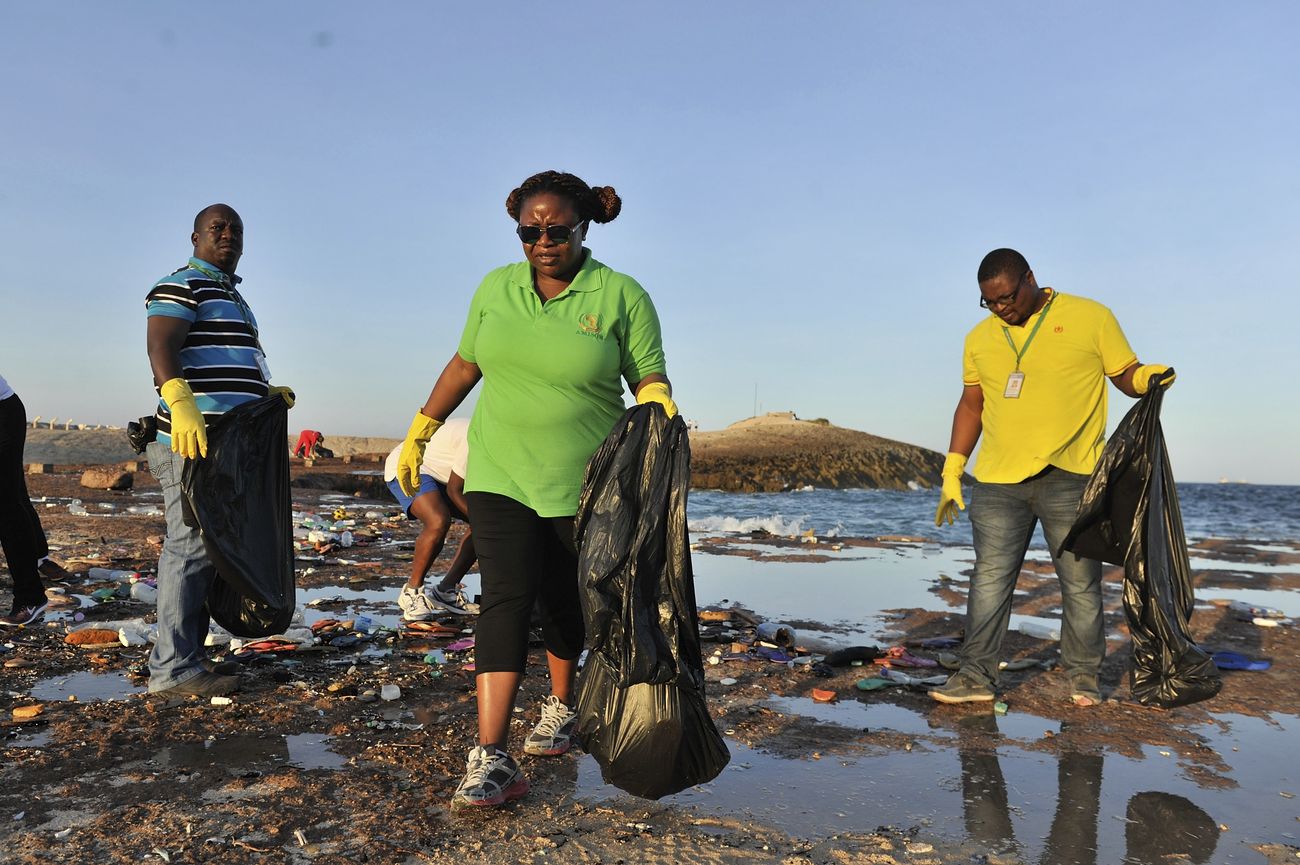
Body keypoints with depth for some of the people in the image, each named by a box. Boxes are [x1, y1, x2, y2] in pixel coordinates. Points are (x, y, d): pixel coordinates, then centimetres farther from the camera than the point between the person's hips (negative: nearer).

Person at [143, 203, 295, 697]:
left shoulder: (232, 296, 26)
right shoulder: (181, 286, -4)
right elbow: (161, 347, -19)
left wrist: (267, 392, 17)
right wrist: (181, 404, -34)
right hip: (196, 439, -10)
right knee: (191, 546, -11)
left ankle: (188, 655, 20)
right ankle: (172, 668, -6)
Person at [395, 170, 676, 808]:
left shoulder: (623, 296, -5)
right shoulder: (496, 288, 5)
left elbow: (649, 380, -6)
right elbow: (465, 364, 14)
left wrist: (661, 411, -28)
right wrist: (419, 431, 15)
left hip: (584, 481, -1)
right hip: (500, 473, 2)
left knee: (563, 602, 11)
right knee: (505, 595, -10)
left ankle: (560, 707, 37)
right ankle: (491, 757, -11)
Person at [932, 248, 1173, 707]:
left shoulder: (1090, 318, 1)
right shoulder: (980, 338, 12)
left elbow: (1127, 375, 5)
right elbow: (971, 405, 16)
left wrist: (1150, 377, -19)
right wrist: (951, 471, 11)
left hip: (1069, 478, -3)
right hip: (997, 480, 3)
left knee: (1080, 581, 5)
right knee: (989, 578, 3)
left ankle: (1083, 677, 20)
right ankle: (977, 674, 10)